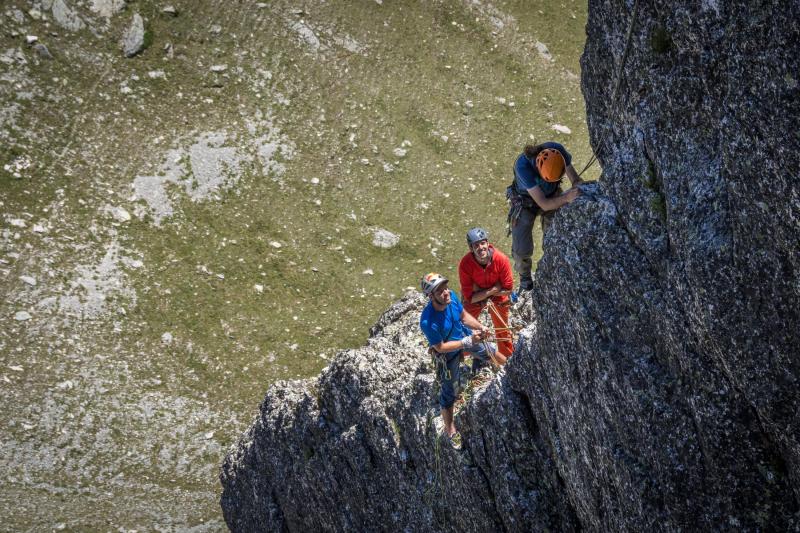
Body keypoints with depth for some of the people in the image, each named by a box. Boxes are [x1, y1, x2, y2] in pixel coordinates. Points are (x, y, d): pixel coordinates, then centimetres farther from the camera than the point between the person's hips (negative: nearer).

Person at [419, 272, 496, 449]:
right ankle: (450, 430, 29)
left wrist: (480, 327, -20)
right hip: (449, 353, -6)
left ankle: (475, 371, 66)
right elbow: (440, 347, -29)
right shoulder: (427, 322, -43)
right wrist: (467, 342, -33)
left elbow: (464, 315, -6)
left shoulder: (451, 296, -27)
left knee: (489, 351, 31)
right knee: (448, 392, 9)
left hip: (464, 335, 6)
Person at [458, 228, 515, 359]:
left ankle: (507, 359, 39)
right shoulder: (465, 264, -34)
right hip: (475, 298, -1)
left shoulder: (501, 259, -32)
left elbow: (508, 289, -20)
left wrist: (483, 291, -23)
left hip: (498, 298, 1)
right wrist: (494, 288, -30)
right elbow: (470, 297, -27)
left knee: (502, 330, 16)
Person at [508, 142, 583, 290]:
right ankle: (525, 280, 25)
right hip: (525, 201, -3)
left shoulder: (558, 150, -33)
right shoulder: (522, 165, -43)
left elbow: (575, 179, -20)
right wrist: (566, 197, -59)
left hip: (551, 195, 3)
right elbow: (544, 204, -42)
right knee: (521, 250, -6)